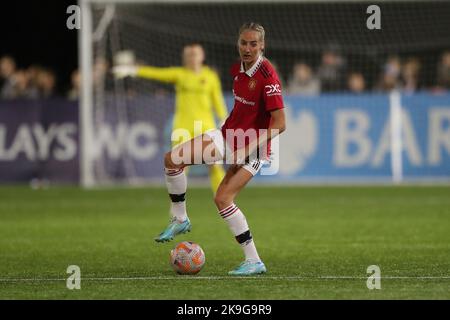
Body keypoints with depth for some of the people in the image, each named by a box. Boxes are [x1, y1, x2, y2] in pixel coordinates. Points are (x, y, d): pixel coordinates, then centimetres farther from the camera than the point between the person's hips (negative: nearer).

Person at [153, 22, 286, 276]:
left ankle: (254, 261, -11)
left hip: (254, 147, -8)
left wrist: (248, 150, -25)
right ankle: (180, 219, 13)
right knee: (172, 159, -3)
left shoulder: (267, 76, -23)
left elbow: (280, 124, -25)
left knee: (222, 199, -19)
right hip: (228, 136, 8)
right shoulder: (237, 68, 1)